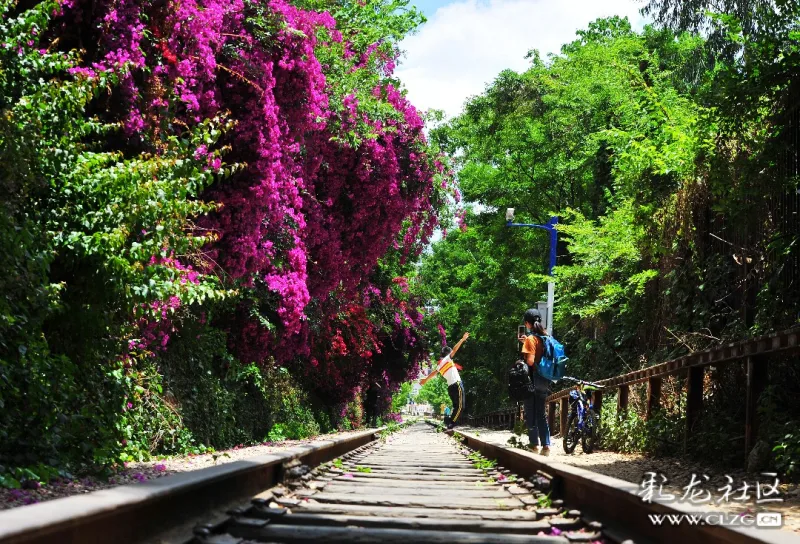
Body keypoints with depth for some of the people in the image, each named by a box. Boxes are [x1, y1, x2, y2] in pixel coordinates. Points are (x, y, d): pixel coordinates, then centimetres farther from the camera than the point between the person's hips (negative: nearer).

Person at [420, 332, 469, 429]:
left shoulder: (440, 364, 16)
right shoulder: (447, 359, -2)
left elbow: (433, 373, 26)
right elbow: (454, 349, -12)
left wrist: (425, 379, 41)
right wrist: (463, 339, -13)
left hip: (450, 387, 8)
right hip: (457, 384, -8)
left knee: (456, 406, 13)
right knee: (460, 406, -9)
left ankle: (450, 421, 2)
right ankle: (452, 423, -16)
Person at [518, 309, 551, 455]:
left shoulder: (530, 339, -12)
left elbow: (530, 361, -21)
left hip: (533, 380, -6)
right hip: (544, 381, 6)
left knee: (531, 414, 2)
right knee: (541, 414, 11)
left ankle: (534, 445, 3)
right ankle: (546, 445, 5)